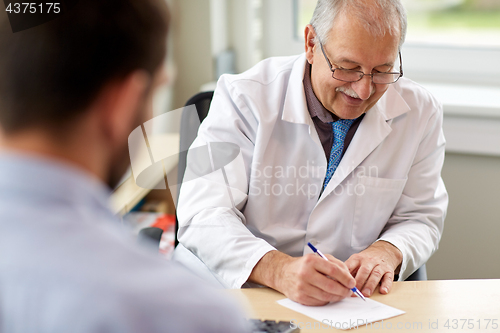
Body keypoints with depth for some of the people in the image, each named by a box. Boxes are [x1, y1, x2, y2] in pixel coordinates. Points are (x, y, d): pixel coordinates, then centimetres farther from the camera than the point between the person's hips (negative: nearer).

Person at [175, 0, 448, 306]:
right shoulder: (244, 97, -12)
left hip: (346, 301, 2)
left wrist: (387, 251, -16)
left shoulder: (421, 113, -2)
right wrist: (279, 270, -37)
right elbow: (204, 215, -19)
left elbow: (421, 217, 8)